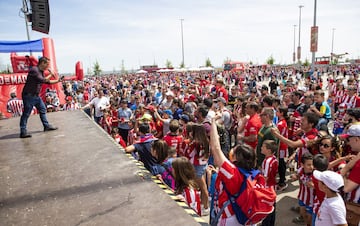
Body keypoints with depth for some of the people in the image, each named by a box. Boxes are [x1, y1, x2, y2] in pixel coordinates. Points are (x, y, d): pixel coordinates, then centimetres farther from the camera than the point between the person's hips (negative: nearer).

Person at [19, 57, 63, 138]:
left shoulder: (41, 72, 11)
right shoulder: (34, 70, -17)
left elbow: (47, 81, 22)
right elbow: (42, 80, -25)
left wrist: (57, 81, 16)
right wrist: (50, 75, -12)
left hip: (36, 95, 10)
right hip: (29, 95, -10)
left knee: (43, 109, 15)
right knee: (26, 113, -6)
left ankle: (46, 126, 26)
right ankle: (23, 132, -1)